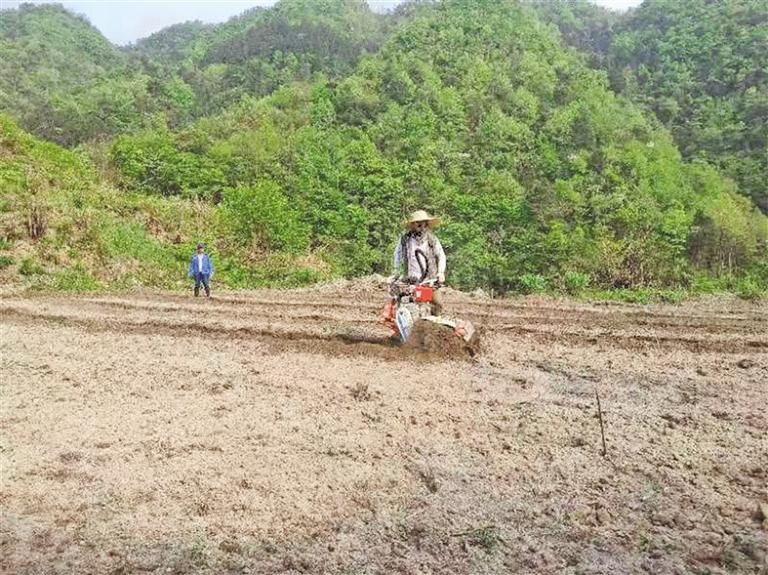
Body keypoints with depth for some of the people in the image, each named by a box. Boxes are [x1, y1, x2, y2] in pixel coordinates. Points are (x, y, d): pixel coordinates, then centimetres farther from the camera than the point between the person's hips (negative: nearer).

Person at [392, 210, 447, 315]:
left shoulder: (431, 238, 5)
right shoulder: (404, 238, 5)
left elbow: (441, 256, 7)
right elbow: (398, 254, 18)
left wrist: (441, 272, -6)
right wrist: (397, 272, 15)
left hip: (430, 279, 0)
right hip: (411, 280, 0)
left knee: (438, 304, -8)